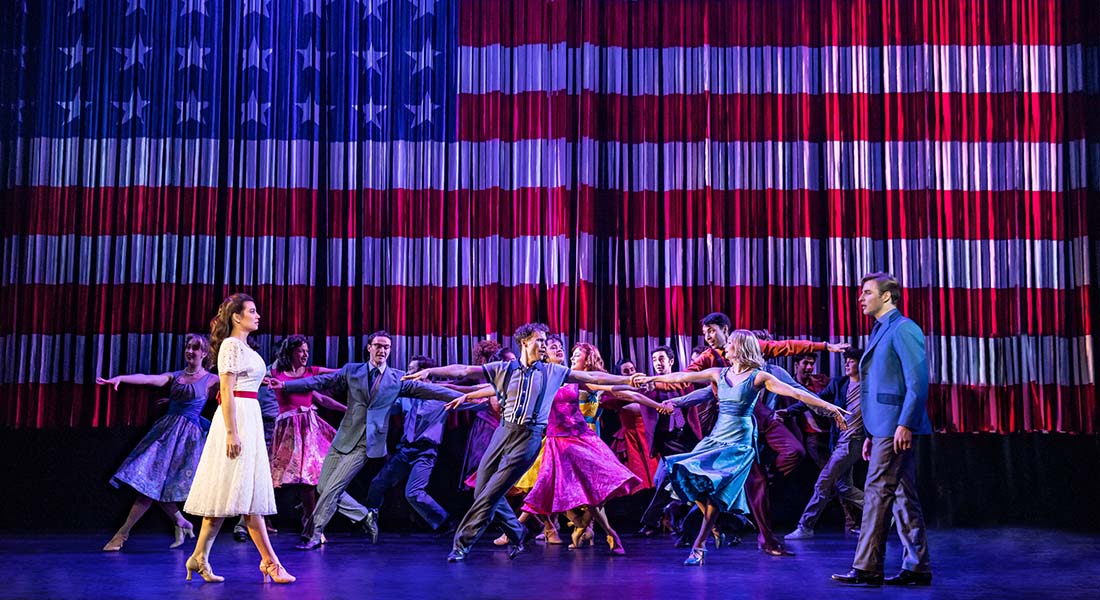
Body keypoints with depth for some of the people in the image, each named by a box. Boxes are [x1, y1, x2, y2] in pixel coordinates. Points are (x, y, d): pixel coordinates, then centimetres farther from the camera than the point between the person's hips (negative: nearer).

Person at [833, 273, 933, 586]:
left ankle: (867, 568, -3)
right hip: (886, 428, 10)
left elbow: (918, 381, -17)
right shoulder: (881, 331, 19)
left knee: (877, 493, -7)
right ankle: (917, 567, 14)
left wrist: (905, 424, -22)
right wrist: (871, 434, 20)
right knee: (903, 497, 10)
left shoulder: (903, 329, -10)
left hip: (897, 428, -10)